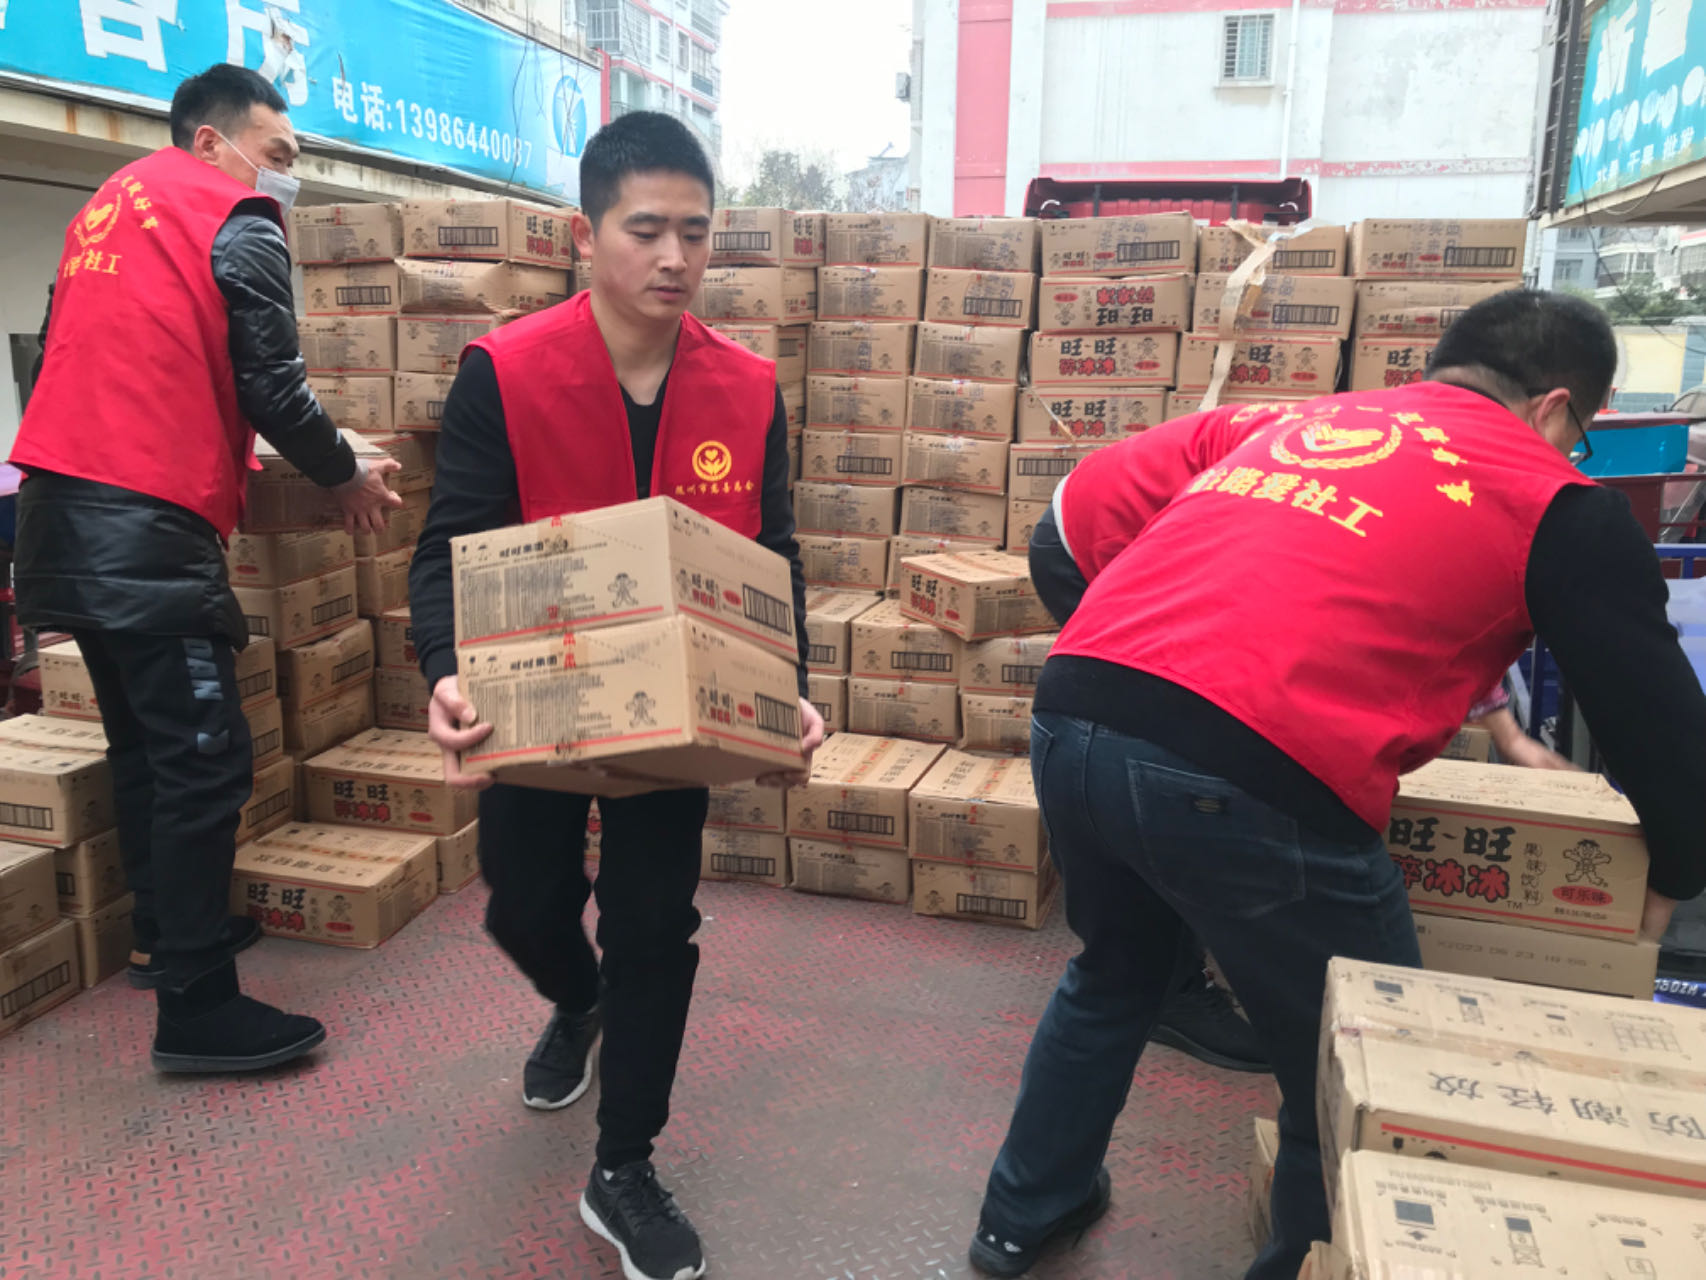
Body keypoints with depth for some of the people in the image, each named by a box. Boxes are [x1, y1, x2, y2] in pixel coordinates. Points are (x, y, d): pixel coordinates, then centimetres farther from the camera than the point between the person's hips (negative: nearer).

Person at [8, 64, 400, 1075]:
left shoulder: (108, 206, 21)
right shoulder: (240, 224, -4)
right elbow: (273, 388, -9)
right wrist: (348, 476, 6)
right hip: (149, 531, -9)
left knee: (144, 742, 19)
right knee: (206, 761, -6)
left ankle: (168, 930, 32)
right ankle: (197, 1008, -1)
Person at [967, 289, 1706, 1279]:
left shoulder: (1279, 421, 27)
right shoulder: (1558, 505, 14)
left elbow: (1082, 513, 27)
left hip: (1070, 725, 7)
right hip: (1250, 779, -6)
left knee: (1116, 975, 33)